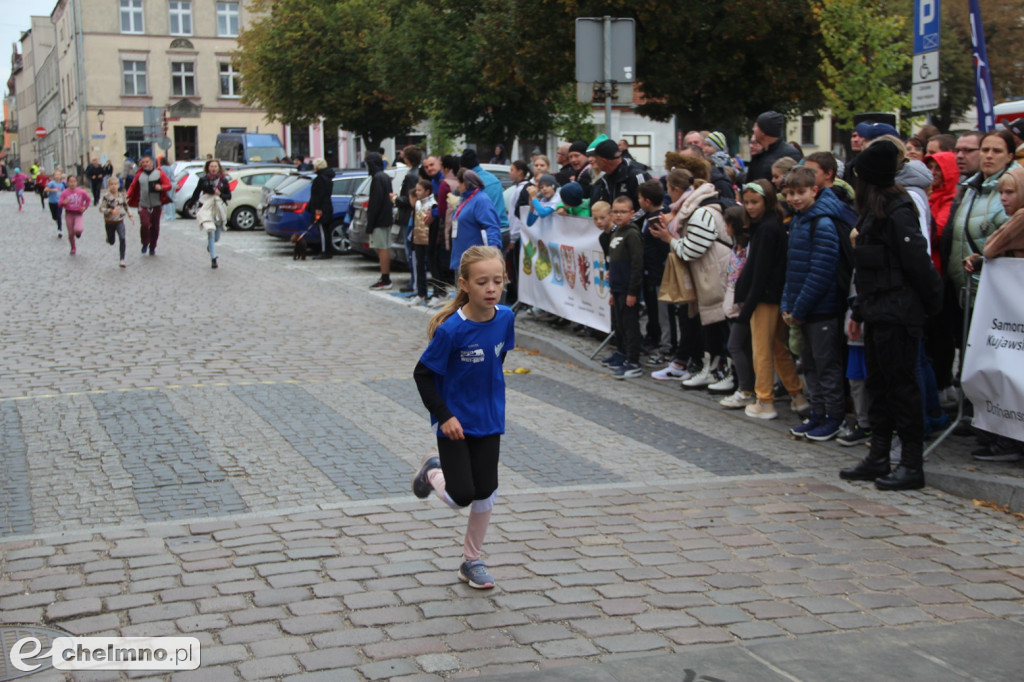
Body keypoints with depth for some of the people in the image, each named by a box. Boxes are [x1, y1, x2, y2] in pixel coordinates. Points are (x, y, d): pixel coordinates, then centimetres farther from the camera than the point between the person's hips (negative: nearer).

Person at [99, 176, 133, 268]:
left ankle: (122, 260, -15)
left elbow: (126, 206, 16)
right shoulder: (106, 196, -13)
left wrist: (130, 216, 13)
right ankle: (108, 239, 52)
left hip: (120, 221, 2)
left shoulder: (122, 195, 0)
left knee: (122, 238, -18)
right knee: (111, 242, 11)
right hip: (109, 222, -2)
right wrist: (111, 211, -33)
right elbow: (101, 209, -19)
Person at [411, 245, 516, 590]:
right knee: (461, 496, -5)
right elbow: (423, 374, -15)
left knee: (485, 493, 7)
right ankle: (433, 472, 29)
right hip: (455, 424, -5)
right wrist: (444, 416, -18)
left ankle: (472, 561, 25)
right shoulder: (451, 329, -24)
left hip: (489, 421, 5)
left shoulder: (505, 318, -8)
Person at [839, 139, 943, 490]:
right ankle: (878, 458, 21)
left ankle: (913, 465, 1)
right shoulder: (874, 211, 14)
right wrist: (859, 312, 18)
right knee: (878, 385, 13)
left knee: (901, 385, -5)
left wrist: (930, 304, -8)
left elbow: (918, 264, -17)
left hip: (897, 316, -10)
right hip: (879, 313, 10)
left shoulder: (897, 212, -16)